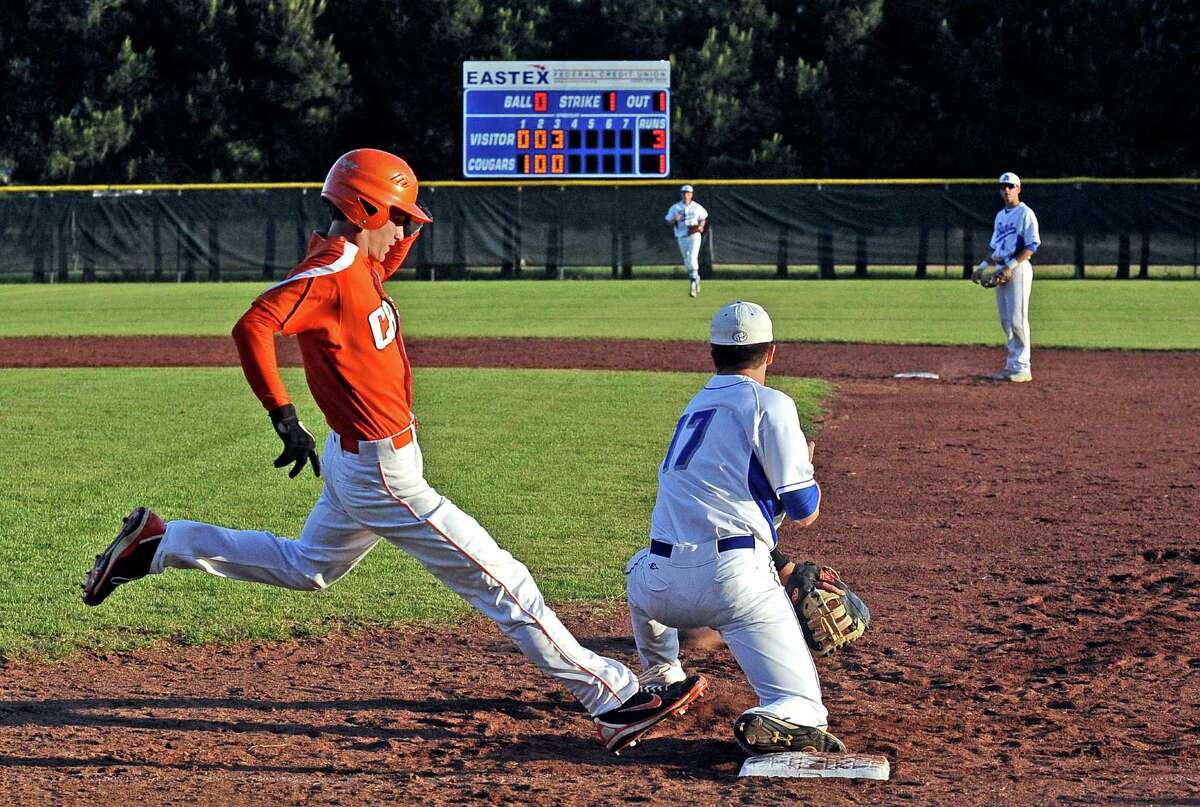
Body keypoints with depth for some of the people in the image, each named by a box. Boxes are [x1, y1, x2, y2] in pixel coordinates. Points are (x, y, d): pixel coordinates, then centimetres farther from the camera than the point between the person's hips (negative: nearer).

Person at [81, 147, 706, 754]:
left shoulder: (356, 261, 7)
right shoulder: (329, 274, -22)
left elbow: (388, 258, 30)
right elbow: (252, 326, -32)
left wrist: (405, 226, 10)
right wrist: (285, 417, -32)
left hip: (357, 459, 11)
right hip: (381, 472, -11)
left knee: (307, 569, 30)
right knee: (499, 582, -7)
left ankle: (157, 543, 30)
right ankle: (614, 700, -4)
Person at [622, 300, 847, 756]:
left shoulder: (695, 407, 23)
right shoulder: (769, 404, 1)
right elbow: (804, 510, -1)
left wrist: (785, 568, 29)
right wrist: (805, 466, 21)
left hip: (663, 587, 6)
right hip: (733, 580, -6)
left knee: (641, 568, 42)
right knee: (802, 705, -4)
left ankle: (660, 679, 47)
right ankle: (774, 723, -35)